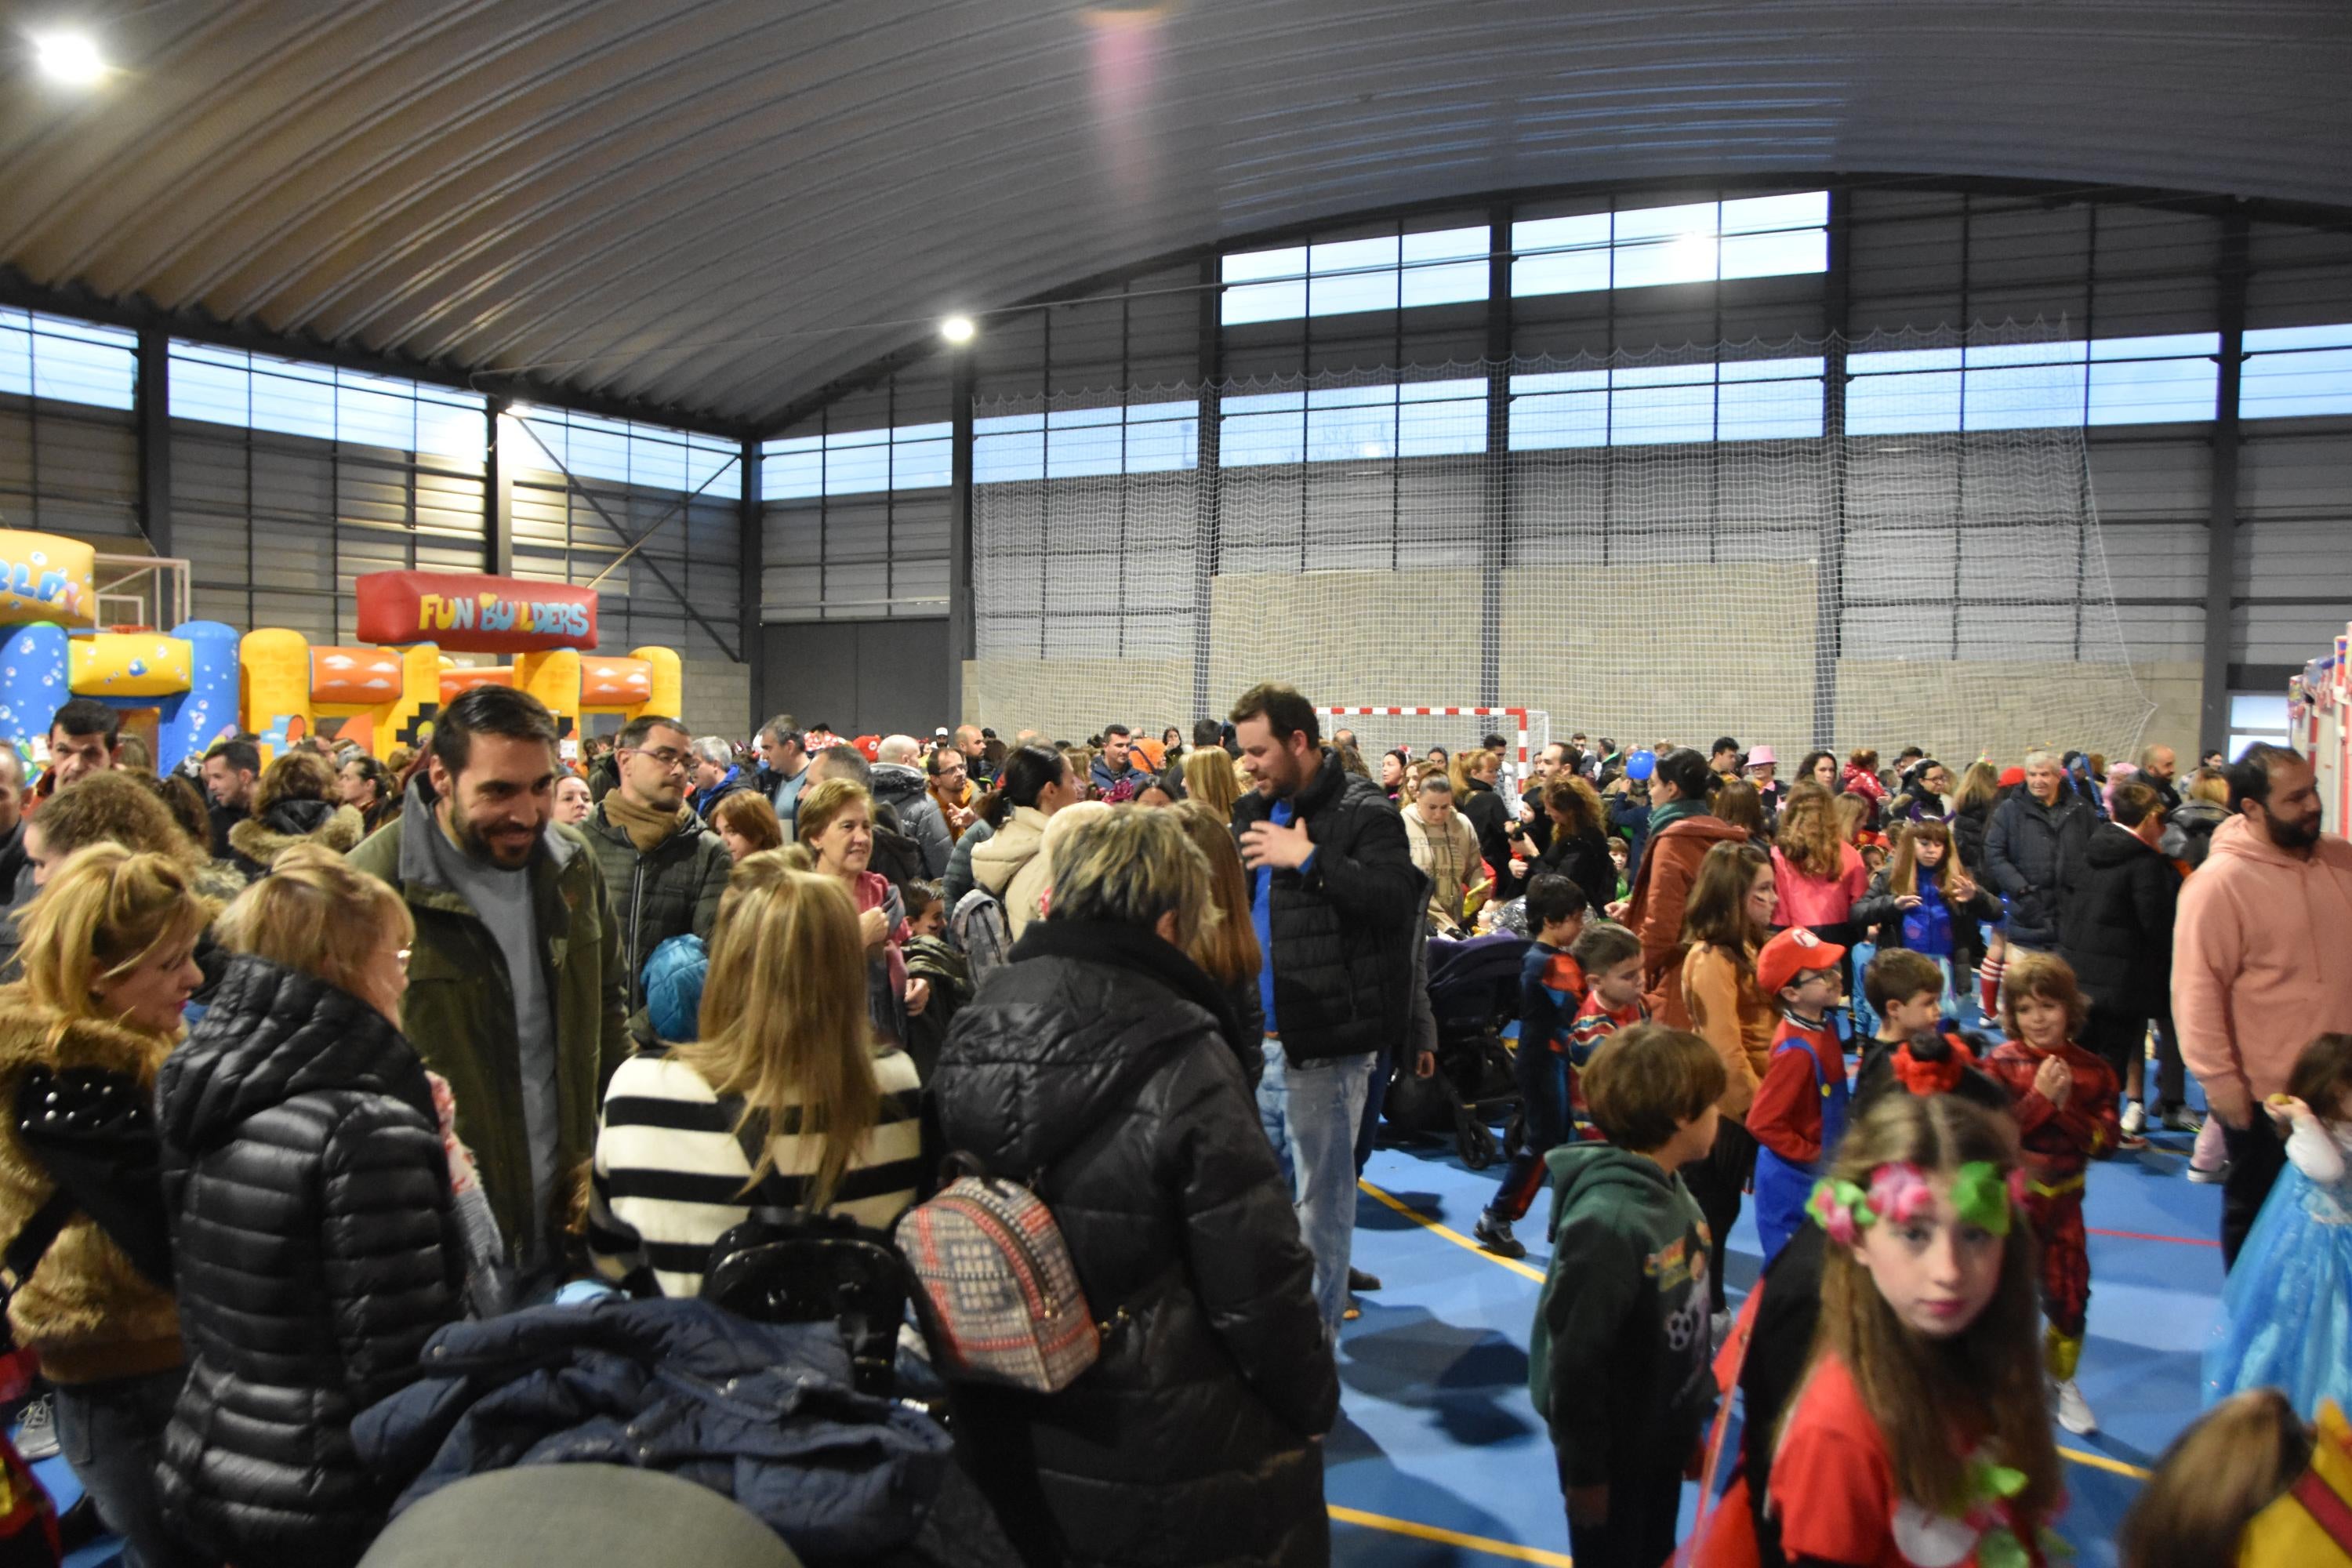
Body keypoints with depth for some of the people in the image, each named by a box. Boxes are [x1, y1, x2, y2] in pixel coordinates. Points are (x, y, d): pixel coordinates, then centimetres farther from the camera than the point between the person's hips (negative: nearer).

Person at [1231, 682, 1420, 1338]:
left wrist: (1309, 859, -25)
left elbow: (1398, 898, -25)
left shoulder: (1363, 813, -11)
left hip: (1325, 1043, -8)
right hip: (1260, 1035, 8)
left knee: (1320, 1192, 2)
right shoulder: (1255, 812, 14)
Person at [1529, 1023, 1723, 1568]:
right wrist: (1585, 1470, -17)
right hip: (1616, 1453, -8)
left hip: (1665, 1439, 8)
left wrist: (1697, 1418, 13)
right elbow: (1575, 1357, -26)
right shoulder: (1606, 1221, -32)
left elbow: (1688, 1317, 5)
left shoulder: (1671, 1188, -5)